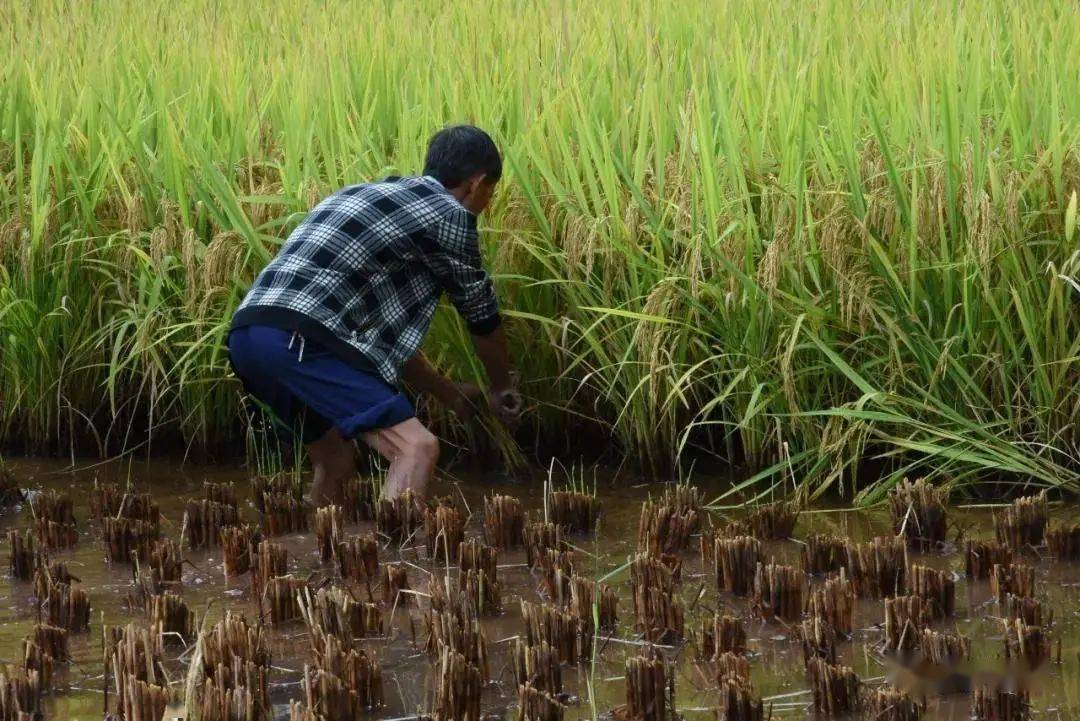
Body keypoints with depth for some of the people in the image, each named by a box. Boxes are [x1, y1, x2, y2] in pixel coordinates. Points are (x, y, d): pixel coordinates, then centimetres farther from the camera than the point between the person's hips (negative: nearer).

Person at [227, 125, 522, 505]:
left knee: (335, 464, 26)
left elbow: (388, 327, 37)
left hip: (249, 334, 9)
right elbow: (482, 317, 19)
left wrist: (448, 392, 46)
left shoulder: (369, 195, 31)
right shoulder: (448, 215, 6)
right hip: (299, 341, -9)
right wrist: (501, 388, 37)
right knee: (416, 447, -13)